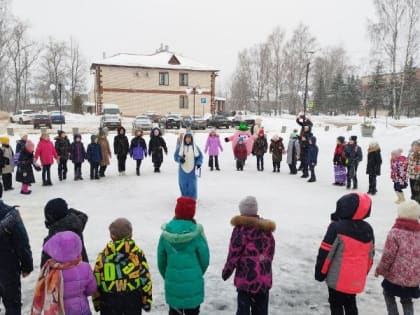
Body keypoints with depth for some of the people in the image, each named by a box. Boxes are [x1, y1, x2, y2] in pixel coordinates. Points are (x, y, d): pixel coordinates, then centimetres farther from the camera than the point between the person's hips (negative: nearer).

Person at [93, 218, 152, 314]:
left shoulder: (103, 256, -9)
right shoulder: (138, 253, -8)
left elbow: (96, 281, -4)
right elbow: (145, 278, -5)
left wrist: (97, 302, 9)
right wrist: (147, 300, 5)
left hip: (109, 300, 0)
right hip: (133, 298, 1)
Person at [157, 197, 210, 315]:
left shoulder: (166, 233, -7)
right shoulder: (197, 233, -14)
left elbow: (161, 260, 2)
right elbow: (205, 259, -6)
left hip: (172, 282, 2)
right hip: (193, 283, -2)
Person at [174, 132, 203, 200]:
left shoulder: (195, 147, -1)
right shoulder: (180, 147, -3)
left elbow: (200, 156, 7)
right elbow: (175, 156, 2)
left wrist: (199, 163, -9)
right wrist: (180, 159, -19)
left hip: (192, 170, 0)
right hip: (183, 170, 0)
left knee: (192, 185, -1)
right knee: (183, 185, 8)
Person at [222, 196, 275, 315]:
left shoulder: (241, 228, -13)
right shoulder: (267, 229, 5)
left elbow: (233, 255, -11)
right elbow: (270, 252, 12)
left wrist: (226, 272, 3)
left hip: (246, 278, -5)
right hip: (265, 279, 5)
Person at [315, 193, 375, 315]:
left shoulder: (337, 227, -21)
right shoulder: (368, 229, 1)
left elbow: (326, 253, -17)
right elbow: (370, 255, 11)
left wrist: (320, 272, -4)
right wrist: (364, 273, 23)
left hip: (338, 278, -6)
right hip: (357, 279, 6)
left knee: (336, 305, 8)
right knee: (350, 304, 21)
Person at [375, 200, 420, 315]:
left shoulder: (395, 233, -18)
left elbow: (388, 256, -15)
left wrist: (380, 270, 0)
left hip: (396, 275, -5)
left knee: (388, 294, 22)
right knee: (407, 300, 24)